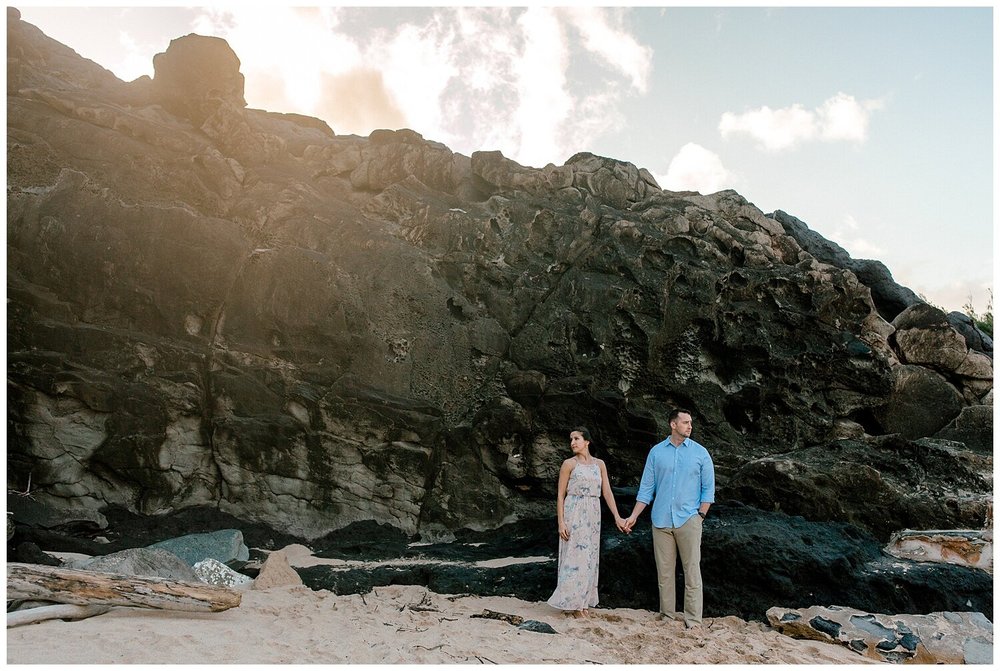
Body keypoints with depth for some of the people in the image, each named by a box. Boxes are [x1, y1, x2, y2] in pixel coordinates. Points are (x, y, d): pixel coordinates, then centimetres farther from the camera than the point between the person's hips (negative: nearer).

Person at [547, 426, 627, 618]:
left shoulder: (599, 464, 8)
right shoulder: (569, 464, -3)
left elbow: (607, 492, 6)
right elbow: (560, 495, -4)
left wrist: (617, 517, -3)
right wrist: (561, 522, -11)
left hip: (593, 516, 5)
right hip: (574, 515, -4)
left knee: (589, 557, 8)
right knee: (575, 556, -3)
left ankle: (583, 601, 19)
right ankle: (572, 602, 6)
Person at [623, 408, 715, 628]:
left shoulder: (700, 453, 3)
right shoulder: (656, 452, 5)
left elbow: (708, 488, 5)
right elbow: (646, 487, 7)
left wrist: (700, 515, -4)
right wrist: (634, 516, 2)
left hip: (688, 520, -1)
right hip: (661, 520, 2)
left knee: (692, 571, -2)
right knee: (664, 571, 7)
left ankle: (693, 622, 4)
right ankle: (667, 616, 19)